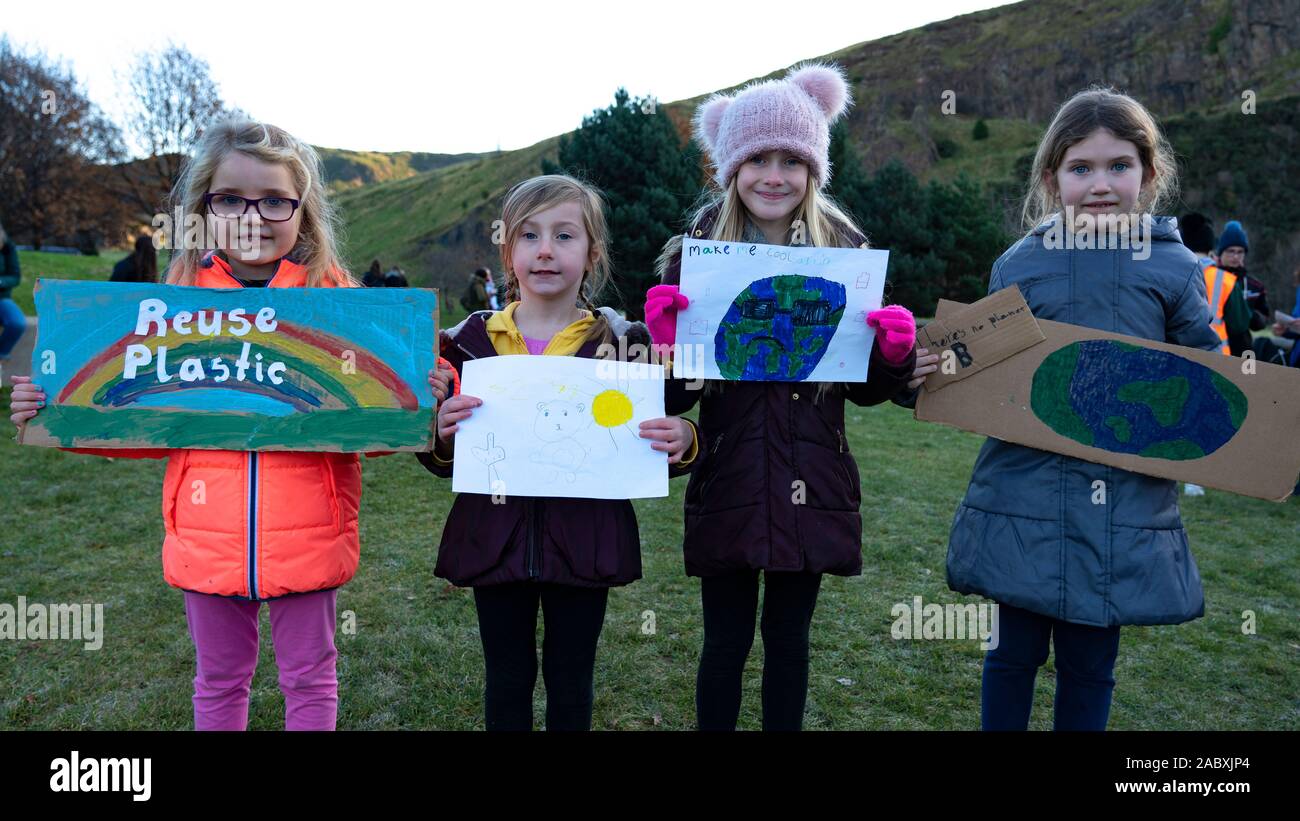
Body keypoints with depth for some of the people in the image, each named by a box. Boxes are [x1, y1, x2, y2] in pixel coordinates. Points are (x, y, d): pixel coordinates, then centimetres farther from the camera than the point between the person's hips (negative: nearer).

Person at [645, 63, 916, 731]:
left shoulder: (846, 256, 0)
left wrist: (893, 354, -14)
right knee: (726, 642, 10)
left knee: (788, 639, 15)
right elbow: (675, 400, -2)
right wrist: (664, 344, -22)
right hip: (727, 487, -1)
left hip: (811, 489, 1)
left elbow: (863, 391, 7)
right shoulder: (691, 257, -3)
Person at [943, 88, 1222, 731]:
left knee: (1090, 665, 12)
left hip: (1126, 504, 0)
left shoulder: (1174, 268, 2)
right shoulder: (1018, 265, 3)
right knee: (1015, 653, 11)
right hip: (1025, 498, 0)